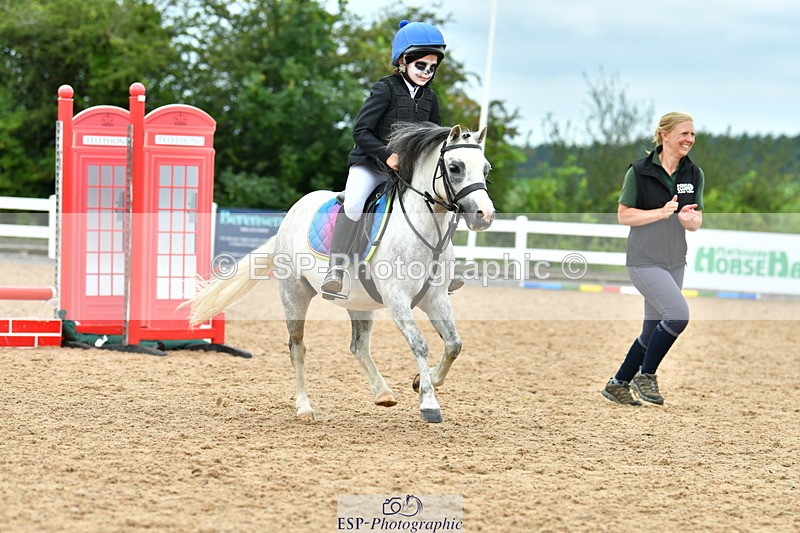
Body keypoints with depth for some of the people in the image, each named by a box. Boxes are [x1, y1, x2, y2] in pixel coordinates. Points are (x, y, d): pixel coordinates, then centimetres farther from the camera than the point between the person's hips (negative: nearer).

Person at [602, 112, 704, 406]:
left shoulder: (694, 174, 6)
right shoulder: (639, 171, -9)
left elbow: (697, 220, 10)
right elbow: (623, 215, -8)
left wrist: (689, 219, -14)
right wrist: (661, 212, -21)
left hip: (675, 262, 6)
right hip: (645, 260, -6)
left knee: (653, 331, 10)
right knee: (678, 314, -20)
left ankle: (618, 384, 24)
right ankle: (645, 375, -3)